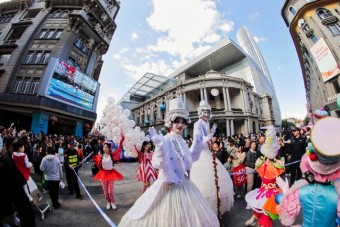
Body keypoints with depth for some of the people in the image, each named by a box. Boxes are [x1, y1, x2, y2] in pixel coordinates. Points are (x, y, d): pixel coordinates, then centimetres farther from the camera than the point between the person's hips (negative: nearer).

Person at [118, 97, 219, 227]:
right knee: (169, 216, 9)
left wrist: (197, 144, 11)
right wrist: (159, 146, -41)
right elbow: (158, 164, -28)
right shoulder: (165, 140, -20)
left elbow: (190, 158, 16)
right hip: (169, 185, -8)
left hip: (183, 183, 8)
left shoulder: (182, 141, 3)